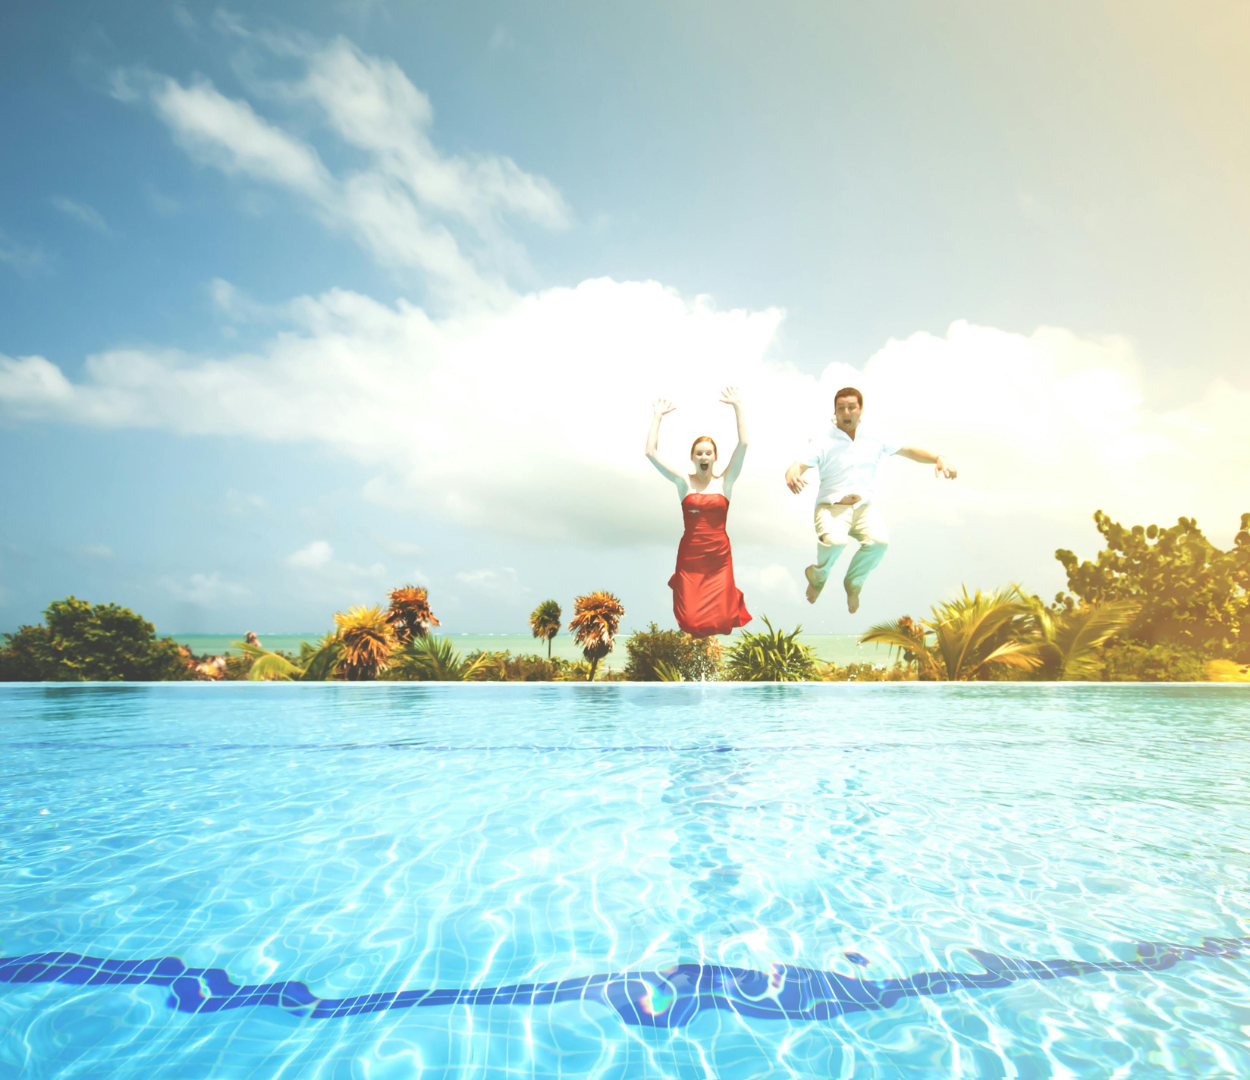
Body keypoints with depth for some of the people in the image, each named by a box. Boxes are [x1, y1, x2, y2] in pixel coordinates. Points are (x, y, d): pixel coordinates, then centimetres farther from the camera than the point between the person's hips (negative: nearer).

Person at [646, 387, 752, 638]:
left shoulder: (725, 482, 1)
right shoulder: (684, 482, 0)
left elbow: (743, 444, -8)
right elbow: (651, 452, -5)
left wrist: (738, 407, -7)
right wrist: (658, 416, -3)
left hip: (719, 558, 0)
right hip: (689, 557, 0)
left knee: (719, 622, 0)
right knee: (691, 622, -5)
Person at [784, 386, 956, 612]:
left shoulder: (875, 438, 11)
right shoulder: (823, 442, 1)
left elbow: (909, 451, 14)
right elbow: (798, 466, -11)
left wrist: (938, 458, -4)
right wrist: (791, 475, -37)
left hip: (865, 508, 3)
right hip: (832, 507, -3)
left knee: (880, 540, -30)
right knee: (835, 540, -36)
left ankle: (853, 583, 1)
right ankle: (818, 575, 1)